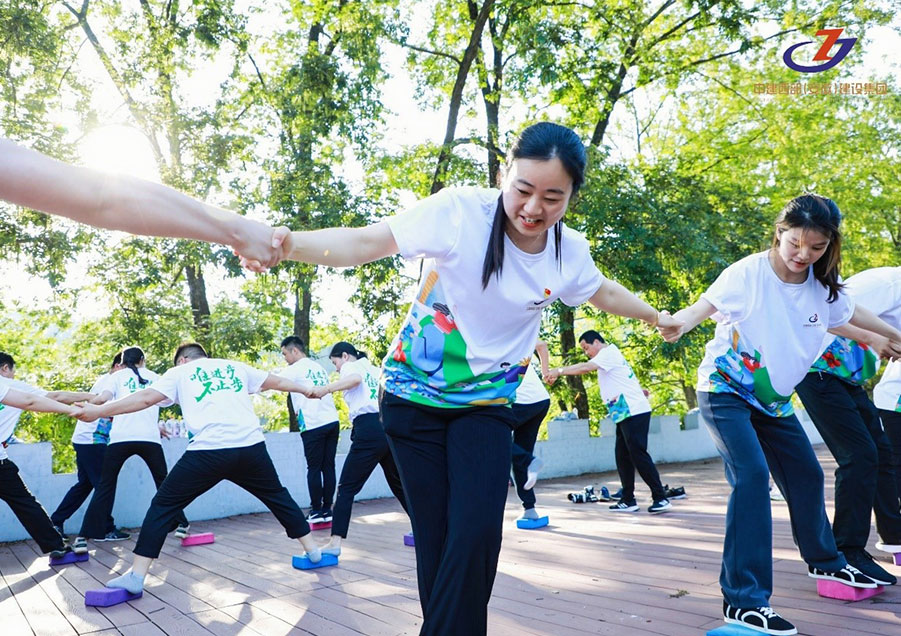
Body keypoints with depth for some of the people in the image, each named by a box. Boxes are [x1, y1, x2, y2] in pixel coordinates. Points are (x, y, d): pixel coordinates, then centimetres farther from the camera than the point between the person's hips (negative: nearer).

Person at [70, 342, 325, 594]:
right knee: (277, 496, 24)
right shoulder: (235, 367, 23)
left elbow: (145, 398, 5)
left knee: (163, 506, 13)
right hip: (251, 447, 3)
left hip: (208, 451, -3)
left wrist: (98, 411, 10)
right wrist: (306, 390, 47)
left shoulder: (179, 372, 16)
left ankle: (136, 575, 8)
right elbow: (276, 382, 32)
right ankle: (312, 550, 29)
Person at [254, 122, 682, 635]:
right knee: (437, 539, -3)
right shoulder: (461, 211, -19)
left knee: (478, 535, -13)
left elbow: (605, 292, 18)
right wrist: (287, 244, -38)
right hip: (415, 396, -3)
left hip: (488, 405, 3)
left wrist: (656, 317, 34)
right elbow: (363, 243, -21)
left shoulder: (570, 252, -4)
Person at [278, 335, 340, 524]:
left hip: (313, 425, -6)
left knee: (314, 469, 1)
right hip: (332, 421, 6)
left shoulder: (295, 369, -3)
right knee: (328, 467, 7)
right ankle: (327, 510, 11)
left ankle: (317, 511, 5)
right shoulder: (319, 368, 19)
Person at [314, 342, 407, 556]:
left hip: (369, 430, -7)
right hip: (390, 427, 7)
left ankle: (335, 542, -8)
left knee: (346, 488, -2)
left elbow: (355, 379, -18)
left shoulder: (350, 366, 7)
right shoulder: (375, 370, 28)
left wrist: (325, 389, -24)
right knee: (399, 485, 20)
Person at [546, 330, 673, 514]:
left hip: (634, 412, -10)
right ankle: (628, 500, 10)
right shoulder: (609, 356, 23)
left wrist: (559, 371, -19)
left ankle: (661, 499, -6)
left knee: (638, 455, -10)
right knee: (622, 456, 7)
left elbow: (586, 368, -21)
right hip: (626, 415, 10)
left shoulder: (609, 353, -8)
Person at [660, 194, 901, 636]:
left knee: (806, 475, 17)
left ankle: (824, 561, 44)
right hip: (724, 390, -7)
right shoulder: (748, 273, -22)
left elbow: (850, 314, 16)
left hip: (773, 399, 7)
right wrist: (676, 324, -51)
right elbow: (702, 307, -29)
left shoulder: (824, 287, -4)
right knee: (751, 476, -23)